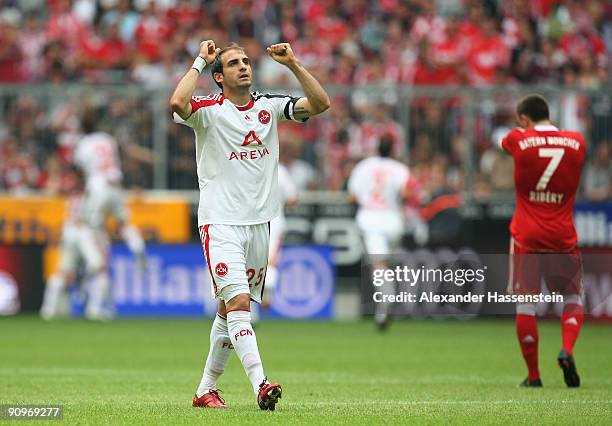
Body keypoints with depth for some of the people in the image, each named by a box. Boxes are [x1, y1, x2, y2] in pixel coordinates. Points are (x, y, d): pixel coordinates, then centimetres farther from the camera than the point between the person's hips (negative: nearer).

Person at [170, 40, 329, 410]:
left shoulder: (270, 106, 9)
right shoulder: (209, 109, -4)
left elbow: (320, 103, 0)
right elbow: (178, 103, -26)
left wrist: (292, 63, -6)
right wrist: (200, 62, -14)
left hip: (259, 223, 5)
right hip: (220, 222, -5)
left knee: (230, 310, 11)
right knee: (238, 301, -20)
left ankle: (206, 389, 22)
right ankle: (260, 385, -31)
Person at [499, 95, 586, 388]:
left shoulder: (519, 140, -4)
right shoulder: (576, 141, 1)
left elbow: (502, 142, 20)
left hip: (526, 236, -2)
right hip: (563, 238, 2)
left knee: (525, 304, 4)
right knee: (573, 297, 16)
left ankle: (533, 375, 5)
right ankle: (567, 350, -9)